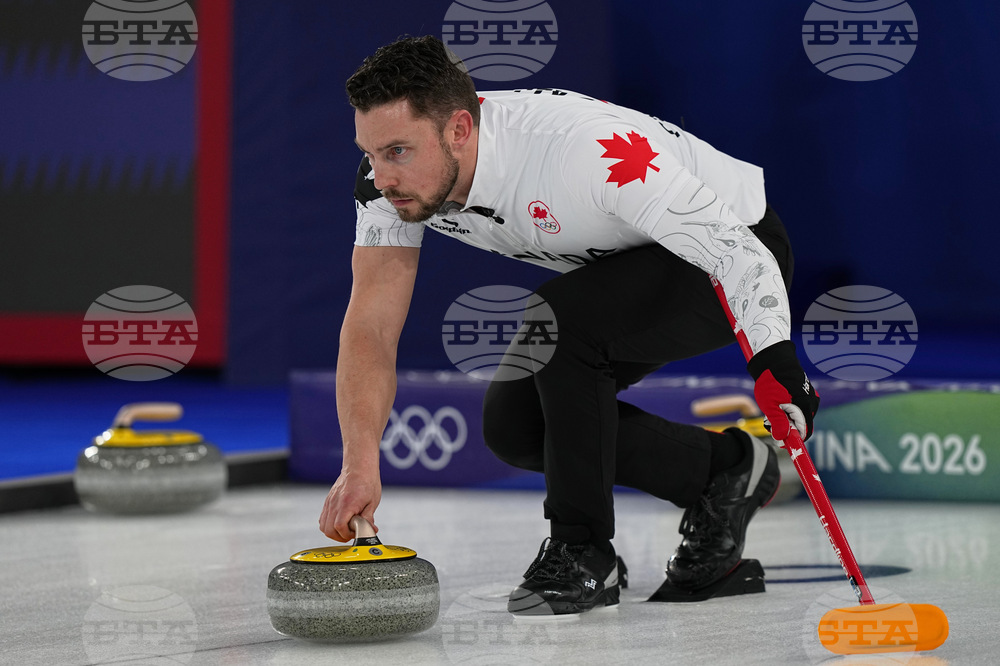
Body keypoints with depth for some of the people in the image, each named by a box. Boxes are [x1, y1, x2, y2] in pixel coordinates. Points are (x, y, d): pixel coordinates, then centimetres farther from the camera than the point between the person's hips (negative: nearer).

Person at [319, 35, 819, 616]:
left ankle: (584, 555, -16)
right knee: (514, 424, -5)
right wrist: (361, 465, -34)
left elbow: (734, 250, -37)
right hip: (627, 268, 8)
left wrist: (775, 362, -51)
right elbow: (372, 325, -21)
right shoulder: (395, 173, -19)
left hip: (735, 240, -8)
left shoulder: (581, 146, -39)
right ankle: (724, 470, 13)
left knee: (557, 318, -31)